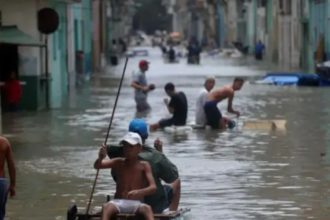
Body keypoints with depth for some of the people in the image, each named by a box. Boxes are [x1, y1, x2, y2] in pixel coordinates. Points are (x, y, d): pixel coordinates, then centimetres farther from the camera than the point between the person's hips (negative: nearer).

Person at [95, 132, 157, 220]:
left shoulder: (144, 166, 2)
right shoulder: (118, 163, 7)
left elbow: (153, 187, -10)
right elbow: (97, 166, -7)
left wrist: (139, 192, -31)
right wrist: (100, 158, -31)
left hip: (136, 204, -1)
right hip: (118, 203, 1)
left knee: (147, 208, -34)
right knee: (106, 207, -32)